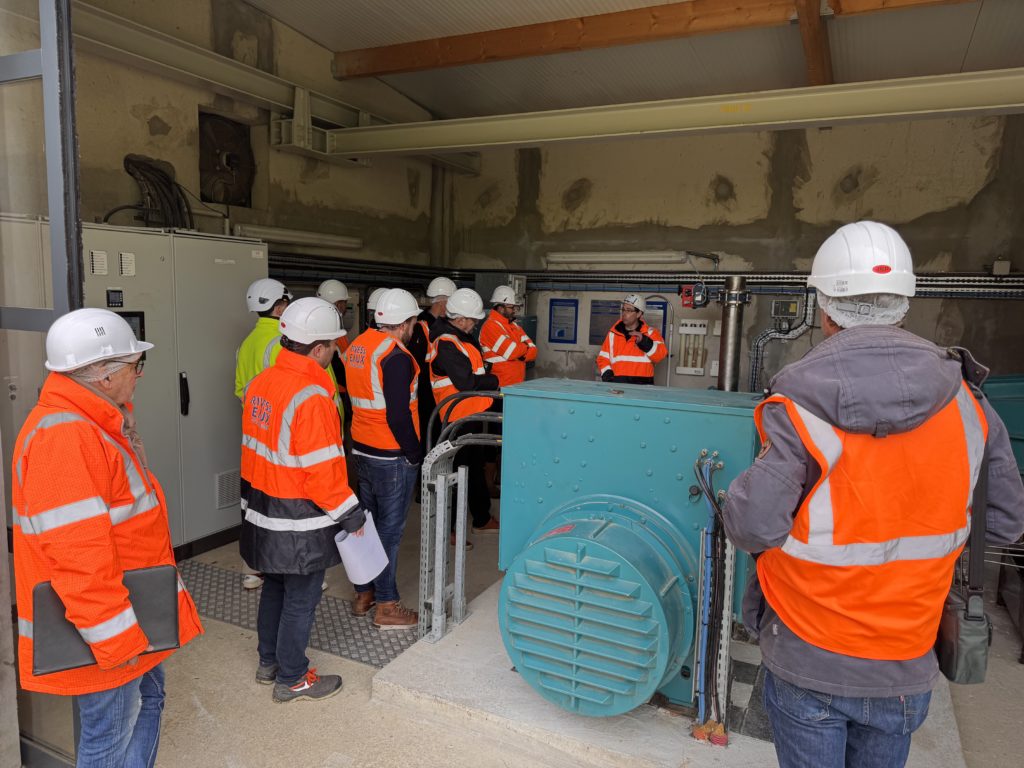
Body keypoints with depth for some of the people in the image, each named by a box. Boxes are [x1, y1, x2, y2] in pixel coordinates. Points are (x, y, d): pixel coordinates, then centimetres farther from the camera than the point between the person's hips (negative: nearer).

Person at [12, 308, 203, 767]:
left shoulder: (97, 424, 8)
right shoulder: (64, 436, -27)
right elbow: (77, 555, -30)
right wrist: (117, 639, -23)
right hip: (105, 632, -10)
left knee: (147, 701, 24)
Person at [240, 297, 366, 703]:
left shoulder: (260, 384, 2)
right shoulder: (311, 397, -25)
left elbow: (253, 449, 12)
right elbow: (323, 471, -24)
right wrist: (350, 514, -12)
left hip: (263, 512, 9)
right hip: (299, 523, -9)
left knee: (274, 588, 24)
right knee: (300, 600, 8)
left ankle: (269, 662, 40)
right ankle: (292, 678, 24)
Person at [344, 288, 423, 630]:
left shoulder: (357, 346, 8)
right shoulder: (395, 356, -19)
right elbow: (398, 415, -22)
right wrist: (416, 454, -10)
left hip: (362, 448, 9)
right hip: (393, 456, -9)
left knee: (368, 521, 18)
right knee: (390, 528, 1)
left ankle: (363, 593, 30)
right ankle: (386, 607, 11)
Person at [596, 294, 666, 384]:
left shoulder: (650, 333, 6)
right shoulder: (613, 334, 13)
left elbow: (660, 355, -6)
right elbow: (603, 358, 14)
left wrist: (644, 341, -18)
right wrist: (607, 374, -2)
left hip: (642, 384, -2)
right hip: (617, 383, 2)